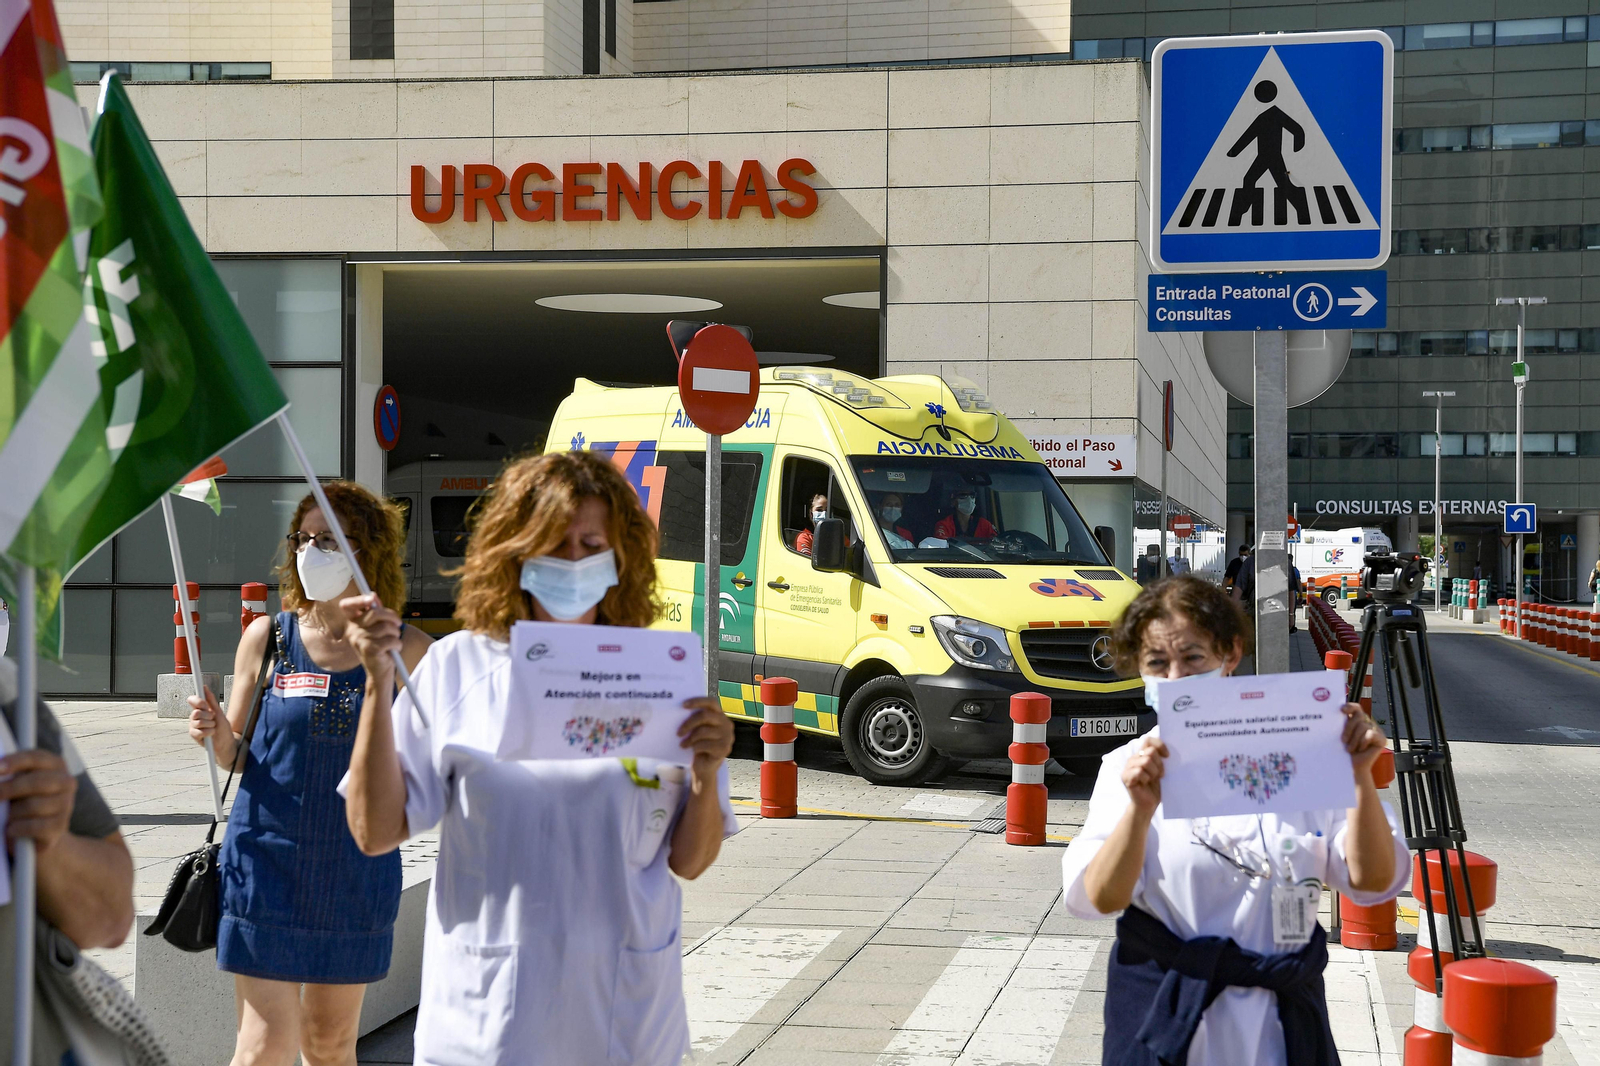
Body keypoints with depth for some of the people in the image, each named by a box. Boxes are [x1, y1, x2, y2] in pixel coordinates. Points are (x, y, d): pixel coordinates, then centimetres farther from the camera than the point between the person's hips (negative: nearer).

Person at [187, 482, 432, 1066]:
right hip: (267, 860, -1)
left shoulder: (408, 651, -2)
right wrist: (215, 733, -15)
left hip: (356, 869, 1)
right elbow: (236, 755, 8)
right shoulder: (267, 636, 0)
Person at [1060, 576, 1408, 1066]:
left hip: (1284, 1021, 1)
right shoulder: (1128, 768, -4)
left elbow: (1372, 882, -5)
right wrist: (1140, 808, -32)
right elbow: (1098, 900, -16)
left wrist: (1360, 777, -19)